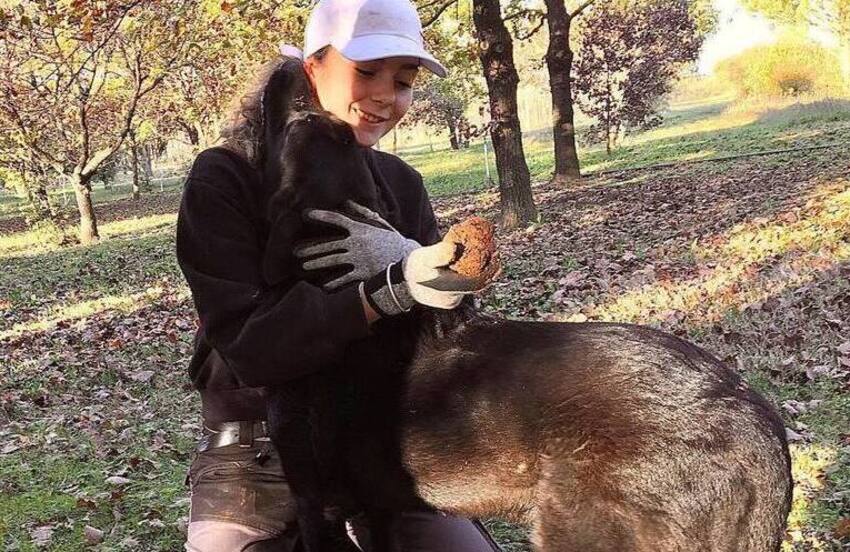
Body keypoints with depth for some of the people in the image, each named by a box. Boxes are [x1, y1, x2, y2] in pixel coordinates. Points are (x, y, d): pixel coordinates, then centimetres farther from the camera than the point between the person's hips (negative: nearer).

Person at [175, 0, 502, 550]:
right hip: (258, 464, -2)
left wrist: (409, 262, -23)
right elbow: (248, 345, -22)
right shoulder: (224, 180, -10)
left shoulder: (400, 184, 3)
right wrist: (395, 287, -34)